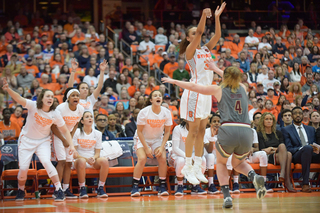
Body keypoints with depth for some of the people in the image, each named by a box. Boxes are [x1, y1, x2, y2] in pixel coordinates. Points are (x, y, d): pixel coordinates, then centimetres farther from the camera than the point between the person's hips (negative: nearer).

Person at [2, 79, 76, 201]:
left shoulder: (55, 115, -13)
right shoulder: (33, 106, -19)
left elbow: (65, 131, -3)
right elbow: (19, 98, -36)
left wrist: (71, 145, -14)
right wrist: (8, 89, -55)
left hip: (43, 141, 0)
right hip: (27, 140, 0)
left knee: (46, 162, -25)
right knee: (23, 168, -5)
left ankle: (59, 191, -18)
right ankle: (20, 191, 25)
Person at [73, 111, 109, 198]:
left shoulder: (98, 134, 7)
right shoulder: (76, 132, -3)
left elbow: (97, 153, 7)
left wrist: (93, 158, -17)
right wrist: (86, 159, -22)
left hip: (93, 161, 3)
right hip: (79, 159, -3)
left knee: (104, 160, -28)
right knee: (81, 161, -39)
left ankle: (100, 189, -21)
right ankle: (82, 189, -27)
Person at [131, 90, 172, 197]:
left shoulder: (166, 113, -12)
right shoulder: (144, 112, -21)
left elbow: (167, 132, -3)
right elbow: (139, 131, -14)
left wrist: (162, 147, -15)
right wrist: (146, 148, -19)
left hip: (157, 139, 3)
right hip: (142, 139, -3)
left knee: (163, 158, -22)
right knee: (142, 159, -27)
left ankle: (162, 187, -8)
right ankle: (135, 187, -16)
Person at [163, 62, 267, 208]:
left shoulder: (219, 90, 10)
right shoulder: (243, 88, 19)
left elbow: (193, 87, 19)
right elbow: (234, 80, 44)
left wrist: (174, 81, 33)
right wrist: (215, 69, 54)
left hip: (228, 131, -3)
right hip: (246, 132, 3)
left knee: (221, 163, 24)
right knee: (238, 163, 28)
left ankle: (226, 196, 4)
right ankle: (254, 177, -5)